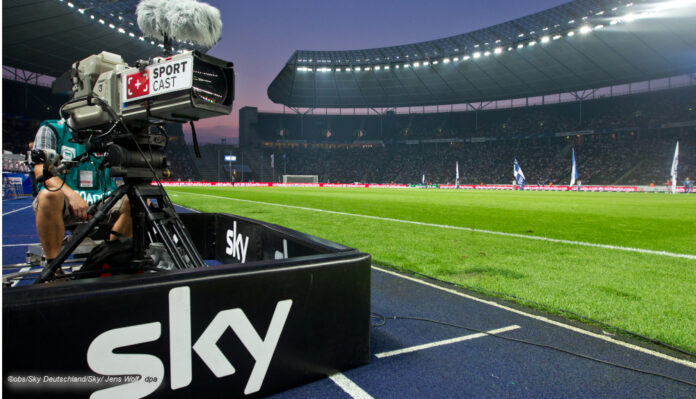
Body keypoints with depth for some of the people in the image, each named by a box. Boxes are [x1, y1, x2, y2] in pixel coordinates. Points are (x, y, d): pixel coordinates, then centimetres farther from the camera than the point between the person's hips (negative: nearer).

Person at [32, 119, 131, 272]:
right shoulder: (51, 129, 4)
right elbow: (41, 170, -9)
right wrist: (71, 195, -28)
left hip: (100, 200, 4)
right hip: (65, 199, -3)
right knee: (51, 194, -36)